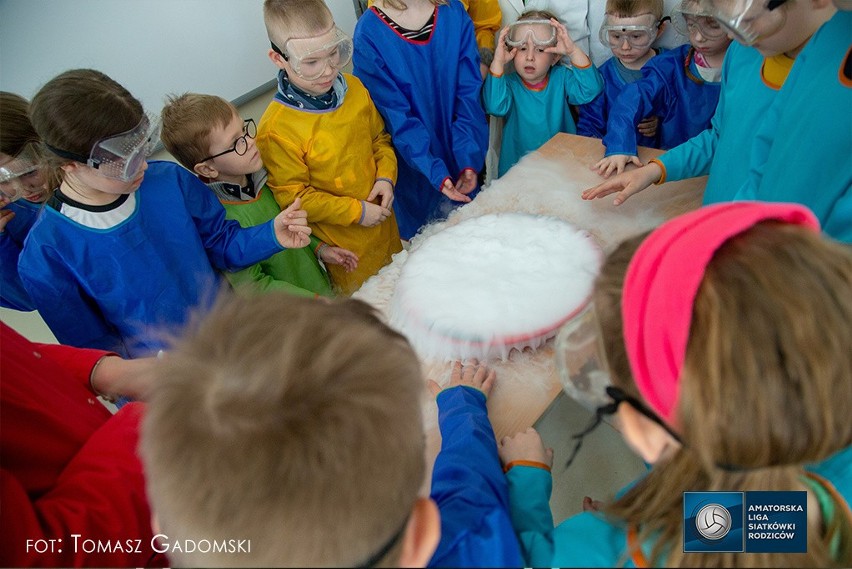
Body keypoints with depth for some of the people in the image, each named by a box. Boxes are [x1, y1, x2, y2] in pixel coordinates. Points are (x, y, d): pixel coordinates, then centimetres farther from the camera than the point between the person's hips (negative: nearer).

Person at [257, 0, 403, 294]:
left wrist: (386, 176, -11)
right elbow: (292, 196, -19)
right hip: (341, 243, -5)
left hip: (383, 220, 6)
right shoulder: (276, 129, -26)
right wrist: (356, 212, -20)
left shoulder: (354, 88, -7)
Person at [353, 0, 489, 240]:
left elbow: (469, 92, -10)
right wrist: (436, 173, -26)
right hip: (415, 164, -3)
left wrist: (469, 161, -21)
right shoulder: (368, 33, -16)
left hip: (461, 159, 3)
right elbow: (397, 116, -18)